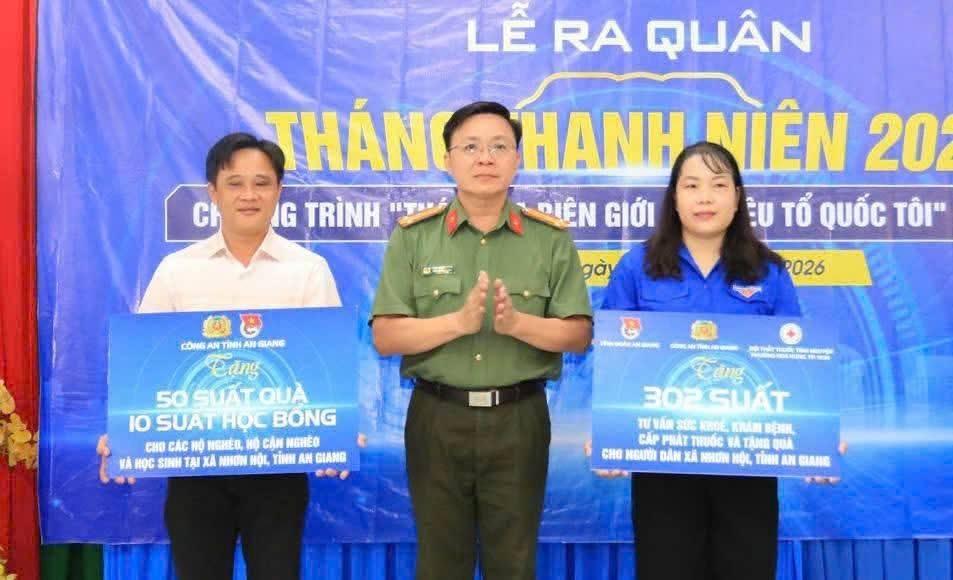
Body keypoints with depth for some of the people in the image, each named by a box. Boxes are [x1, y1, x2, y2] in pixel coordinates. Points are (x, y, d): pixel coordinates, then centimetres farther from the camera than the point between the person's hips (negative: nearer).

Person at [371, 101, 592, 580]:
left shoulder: (551, 238, 0)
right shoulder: (413, 236, 0)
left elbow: (579, 335, -2)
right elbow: (385, 337, -5)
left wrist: (517, 323, -20)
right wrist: (458, 321, -20)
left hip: (519, 419, 0)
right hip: (437, 418, 0)